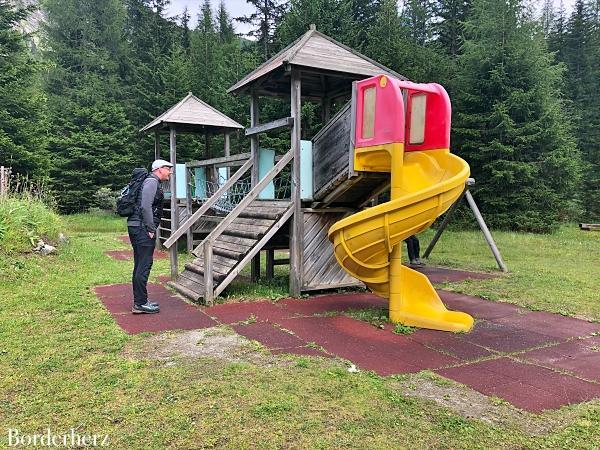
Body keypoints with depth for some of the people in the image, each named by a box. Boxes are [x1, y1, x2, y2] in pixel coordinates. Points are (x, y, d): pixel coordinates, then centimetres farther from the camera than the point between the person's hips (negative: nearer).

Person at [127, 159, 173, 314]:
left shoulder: (153, 182, 21)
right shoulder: (152, 182, -10)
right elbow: (146, 206, -21)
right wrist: (151, 229, -19)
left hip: (136, 227, 11)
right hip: (143, 228, -11)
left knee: (140, 266, 13)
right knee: (144, 266, -8)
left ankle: (139, 301, 21)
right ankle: (140, 304, -4)